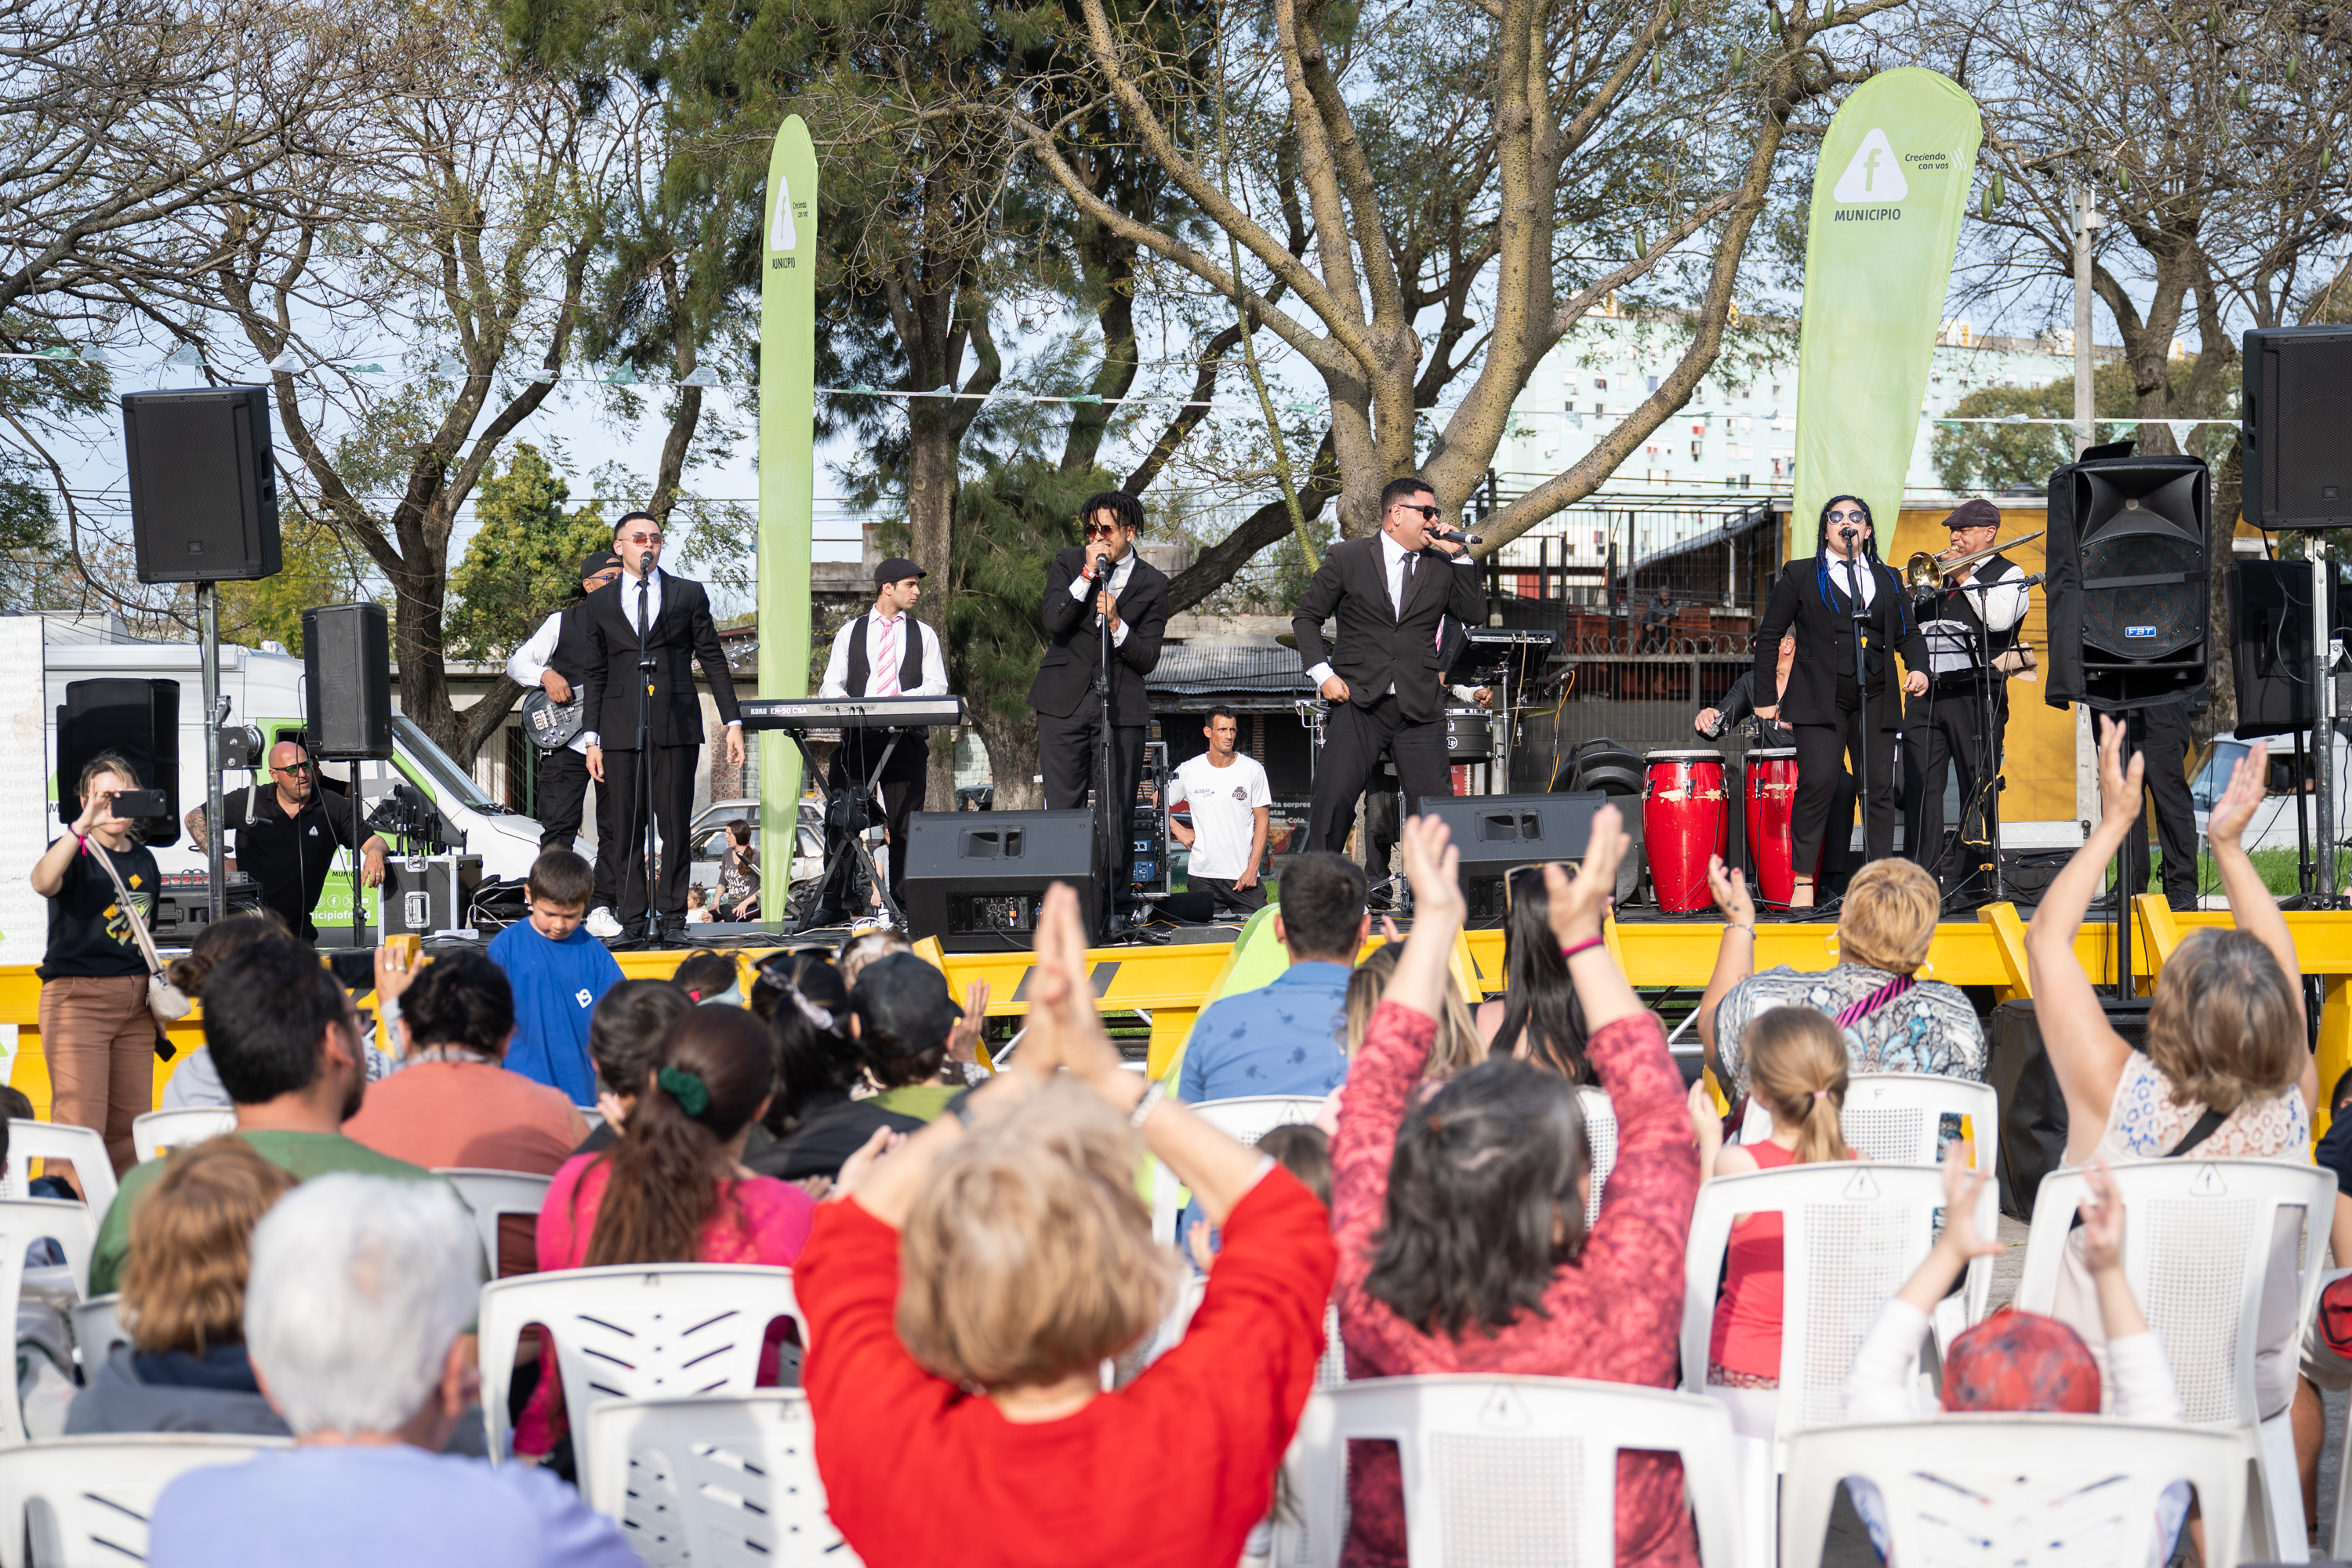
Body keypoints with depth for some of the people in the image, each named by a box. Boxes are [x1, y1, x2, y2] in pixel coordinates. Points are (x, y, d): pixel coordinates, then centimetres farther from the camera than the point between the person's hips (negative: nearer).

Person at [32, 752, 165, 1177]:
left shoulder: (145, 861, 15)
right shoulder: (75, 852, -4)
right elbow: (43, 882, -29)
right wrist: (84, 824, -36)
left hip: (135, 1002, 6)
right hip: (78, 996, -6)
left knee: (130, 1126, 6)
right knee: (80, 1125, -14)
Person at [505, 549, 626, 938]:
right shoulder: (563, 623, 6)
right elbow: (517, 663, 7)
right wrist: (547, 676, -12)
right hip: (566, 742, -2)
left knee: (615, 830, 2)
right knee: (558, 828, -6)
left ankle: (602, 909, 8)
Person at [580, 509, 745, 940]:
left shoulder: (689, 595, 10)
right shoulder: (599, 605, 13)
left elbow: (713, 660, 10)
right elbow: (596, 675, 14)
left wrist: (733, 723, 4)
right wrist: (593, 739, 7)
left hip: (676, 727, -1)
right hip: (621, 732, 1)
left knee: (675, 828, -3)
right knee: (627, 831, -1)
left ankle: (671, 917, 1)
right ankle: (635, 920, 3)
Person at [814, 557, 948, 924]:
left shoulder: (923, 635, 15)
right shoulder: (851, 632, 16)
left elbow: (938, 685, 4)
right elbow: (830, 684, 11)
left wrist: (906, 697, -15)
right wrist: (840, 697, -13)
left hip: (905, 738, 0)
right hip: (856, 736, 0)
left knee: (903, 824, -4)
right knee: (840, 821, -6)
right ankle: (833, 904, -4)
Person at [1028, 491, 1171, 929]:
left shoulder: (1152, 584, 6)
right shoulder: (1068, 564, 8)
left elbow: (1147, 659, 2)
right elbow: (1054, 622, -8)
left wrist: (1115, 623, -14)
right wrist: (1088, 574, -12)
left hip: (1121, 706, 0)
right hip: (1065, 703, 0)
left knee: (1117, 811, -2)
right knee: (1062, 808, -4)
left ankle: (1110, 904, 2)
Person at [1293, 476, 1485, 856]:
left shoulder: (1442, 565, 13)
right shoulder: (1346, 557, 6)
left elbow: (1475, 616, 3)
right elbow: (1306, 617, 9)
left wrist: (1459, 556, -2)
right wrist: (1322, 673, -4)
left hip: (1420, 710, 2)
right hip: (1359, 704, -2)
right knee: (1333, 800, -10)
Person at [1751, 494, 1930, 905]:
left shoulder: (1888, 580, 19)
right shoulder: (1800, 575, 10)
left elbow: (1908, 633, 18)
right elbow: (1768, 636, 9)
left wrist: (1919, 668, -4)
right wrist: (1766, 696, 3)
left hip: (1875, 700, 3)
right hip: (1820, 698, -3)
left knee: (1880, 789, -2)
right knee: (1817, 783, -13)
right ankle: (1804, 883, -6)